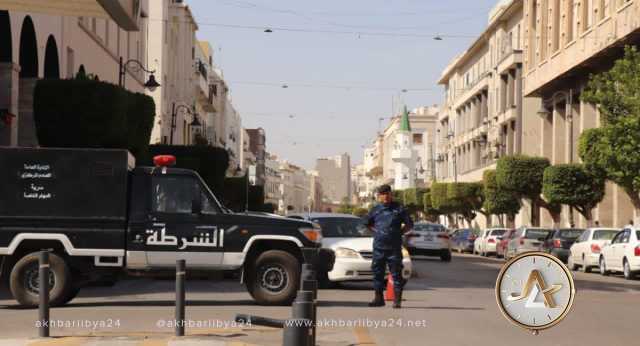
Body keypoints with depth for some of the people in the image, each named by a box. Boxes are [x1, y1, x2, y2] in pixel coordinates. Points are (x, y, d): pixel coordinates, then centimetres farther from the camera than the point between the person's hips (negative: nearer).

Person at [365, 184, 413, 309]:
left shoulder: (398, 209, 3)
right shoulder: (375, 209, 10)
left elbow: (409, 224, 7)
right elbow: (367, 223, 24)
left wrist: (399, 232, -3)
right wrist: (376, 231, 10)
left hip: (394, 247, -3)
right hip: (378, 247, 3)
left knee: (396, 274, -3)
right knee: (377, 273, 6)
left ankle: (397, 300, 0)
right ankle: (378, 298, 15)